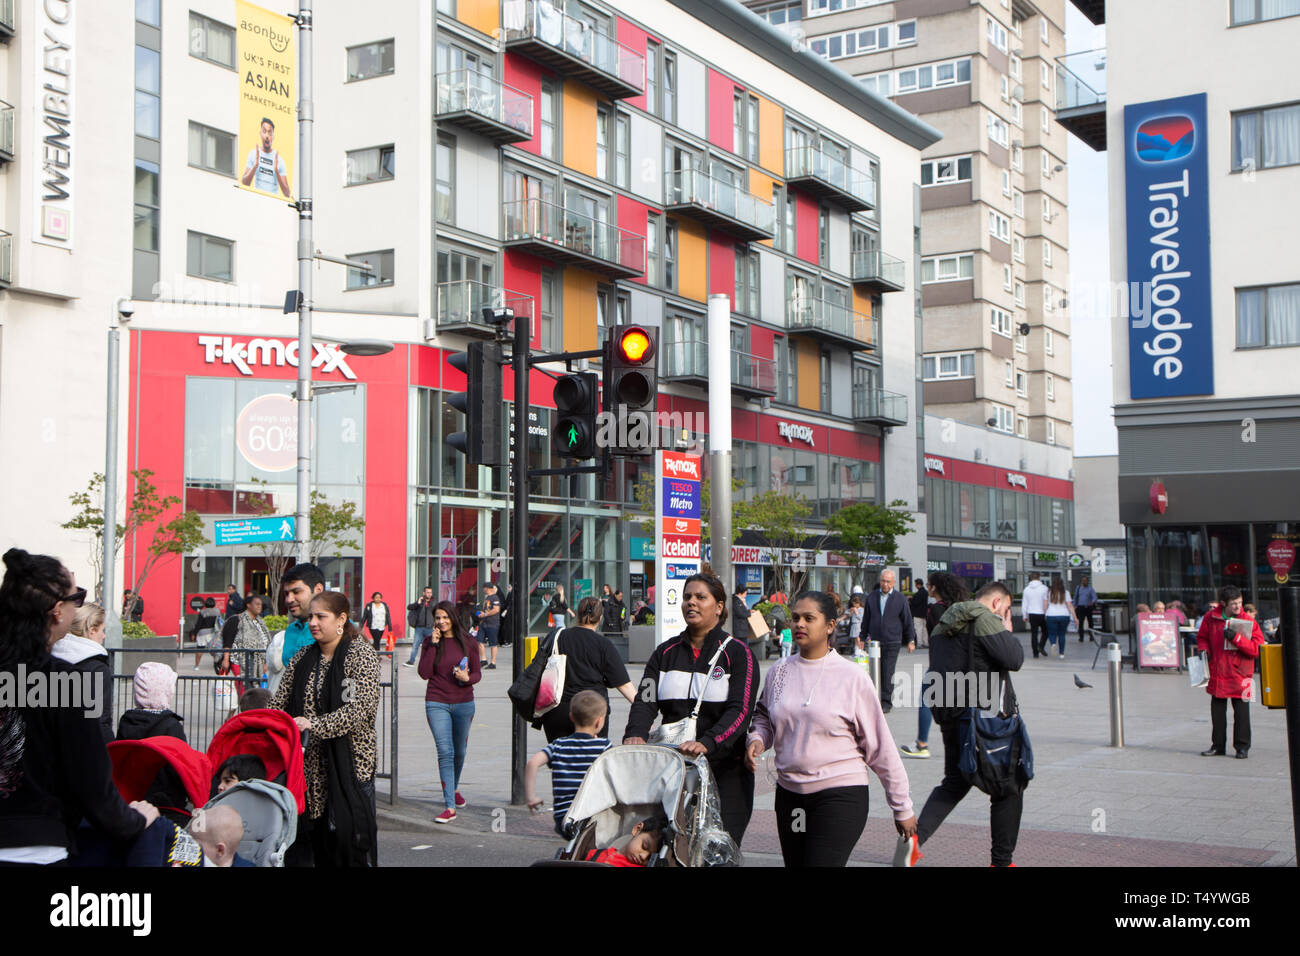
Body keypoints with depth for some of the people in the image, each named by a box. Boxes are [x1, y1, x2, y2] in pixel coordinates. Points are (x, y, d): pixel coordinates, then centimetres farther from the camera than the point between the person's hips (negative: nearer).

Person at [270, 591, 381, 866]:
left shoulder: (362, 655, -6)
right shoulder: (302, 658, 13)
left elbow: (360, 709, -18)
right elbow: (279, 704, 11)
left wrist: (314, 725, -25)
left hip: (350, 761, -5)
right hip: (310, 763, 5)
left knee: (350, 837, -5)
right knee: (319, 842, 7)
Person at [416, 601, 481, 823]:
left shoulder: (468, 642, 1)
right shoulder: (429, 642, 1)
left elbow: (478, 673, 5)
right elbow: (425, 673, -10)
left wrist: (467, 678, -17)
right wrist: (433, 645, -14)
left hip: (463, 703, 2)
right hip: (437, 703, -2)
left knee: (459, 752, 15)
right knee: (445, 752, -12)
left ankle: (454, 789, 44)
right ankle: (450, 807, -14)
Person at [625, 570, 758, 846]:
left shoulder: (737, 653, 1)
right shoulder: (665, 653, 13)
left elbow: (740, 710, -11)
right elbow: (646, 700, 3)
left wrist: (706, 743, -27)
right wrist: (635, 734, -18)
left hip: (724, 769, -3)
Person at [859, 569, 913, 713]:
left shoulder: (900, 599, 1)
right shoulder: (871, 598, 9)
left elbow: (908, 621, 6)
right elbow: (866, 619, 17)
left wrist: (911, 640, 5)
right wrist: (861, 637, 16)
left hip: (892, 643, -3)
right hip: (875, 641, 3)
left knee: (888, 673, -7)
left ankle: (886, 702, -2)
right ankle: (877, 700, 12)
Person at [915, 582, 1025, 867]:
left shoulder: (942, 625, 16)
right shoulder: (985, 619, -11)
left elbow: (934, 673, 21)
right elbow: (1014, 659, -18)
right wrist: (1007, 630, -2)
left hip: (950, 716, 8)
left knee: (954, 782, 17)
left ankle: (916, 835, -3)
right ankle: (1002, 860, 10)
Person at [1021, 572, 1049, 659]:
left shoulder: (1027, 589, 3)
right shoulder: (1044, 588, -6)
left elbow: (1024, 604, 5)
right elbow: (1045, 602, -10)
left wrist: (1025, 616, 13)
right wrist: (1046, 613, -5)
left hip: (1031, 614, 2)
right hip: (1041, 613, -2)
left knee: (1034, 633, 6)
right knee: (1045, 632, 15)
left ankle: (1035, 653, 4)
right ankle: (1041, 646, -6)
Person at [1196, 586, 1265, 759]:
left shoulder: (1249, 622, -7)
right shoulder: (1210, 617, -1)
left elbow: (1257, 649, -13)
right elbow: (1202, 637, 16)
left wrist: (1236, 638, -23)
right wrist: (1203, 650, -4)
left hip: (1240, 674, -3)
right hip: (1217, 673, 3)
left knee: (1241, 711, -1)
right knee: (1217, 710, 11)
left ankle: (1242, 747, 11)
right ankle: (1218, 746, 22)